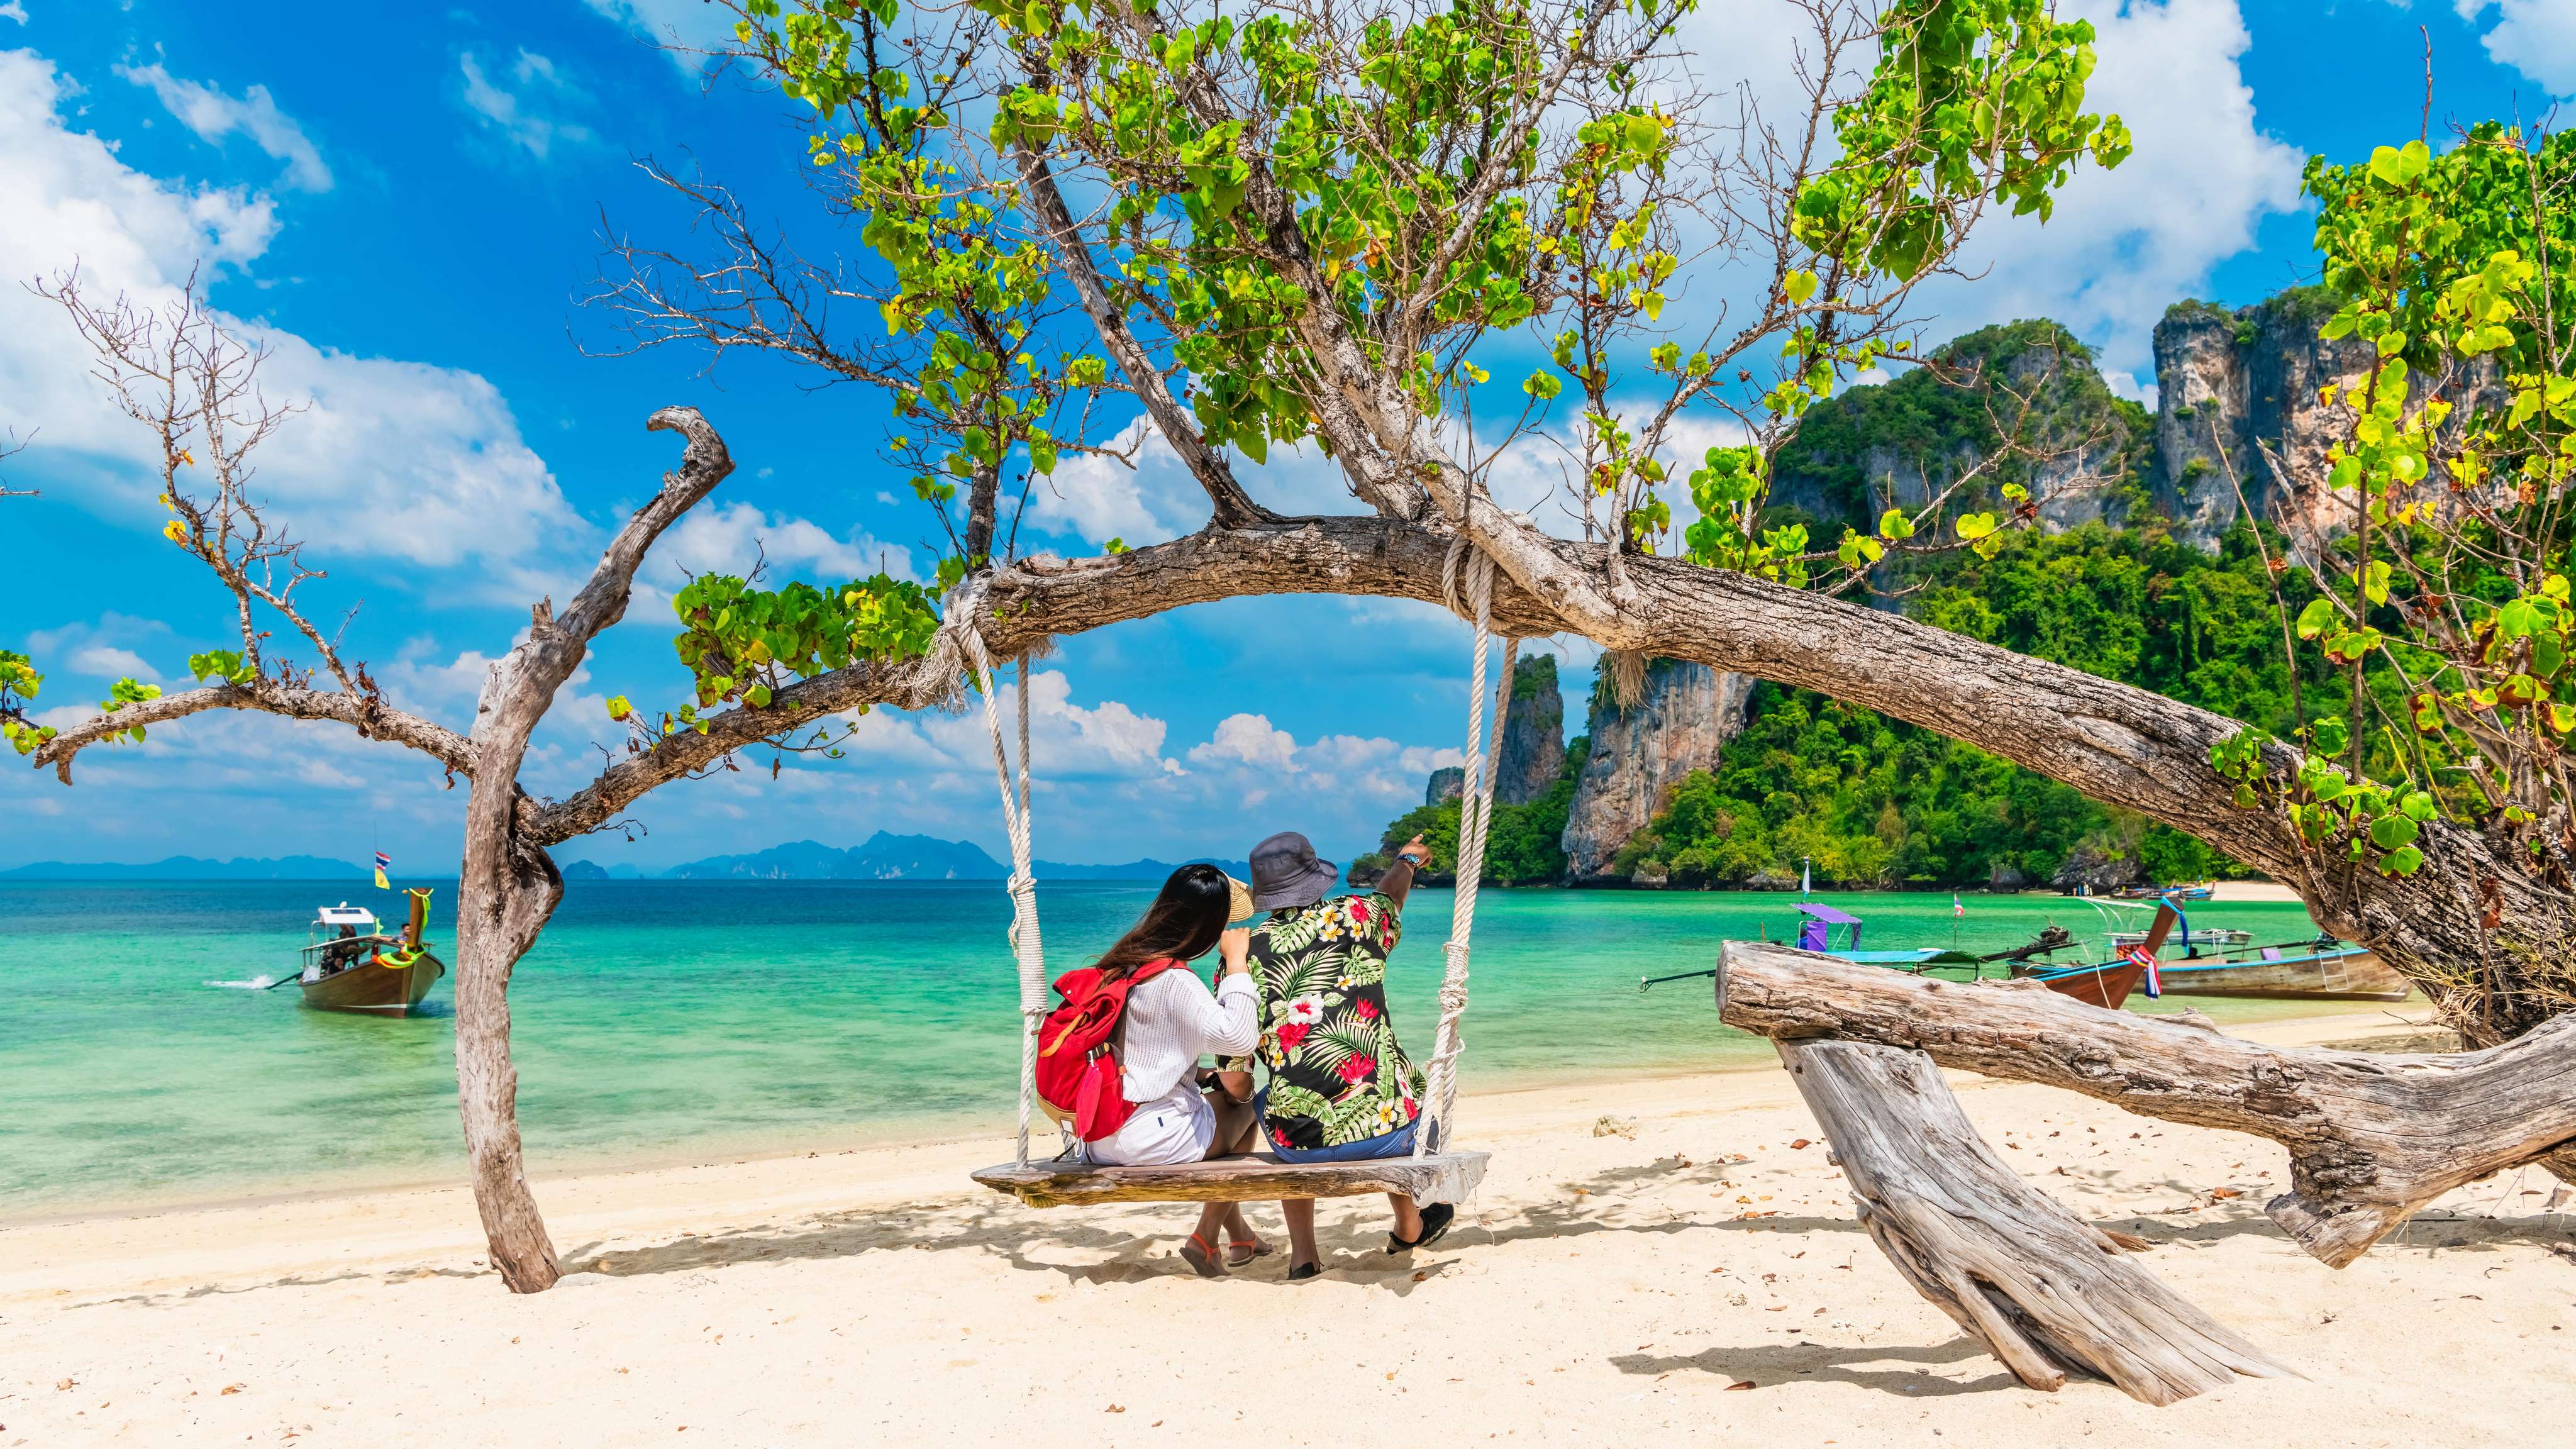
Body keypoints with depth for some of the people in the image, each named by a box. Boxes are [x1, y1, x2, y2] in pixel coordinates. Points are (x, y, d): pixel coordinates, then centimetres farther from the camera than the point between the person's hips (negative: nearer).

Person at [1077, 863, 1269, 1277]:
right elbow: (1238, 1038, -28)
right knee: (1245, 1102, 14)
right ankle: (1206, 1240, 18)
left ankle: (1240, 1236, 39)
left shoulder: (1120, 963, 7)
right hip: (1148, 1140, -8)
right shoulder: (1174, 981, -20)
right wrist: (1236, 960, -20)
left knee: (1221, 1089, 28)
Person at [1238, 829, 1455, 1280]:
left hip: (1302, 1142, 0)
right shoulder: (1354, 917, -1)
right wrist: (1407, 860, 50)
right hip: (1390, 1128, 0)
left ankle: (1302, 1252, 31)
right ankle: (1408, 1226, 54)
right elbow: (1391, 896, 27)